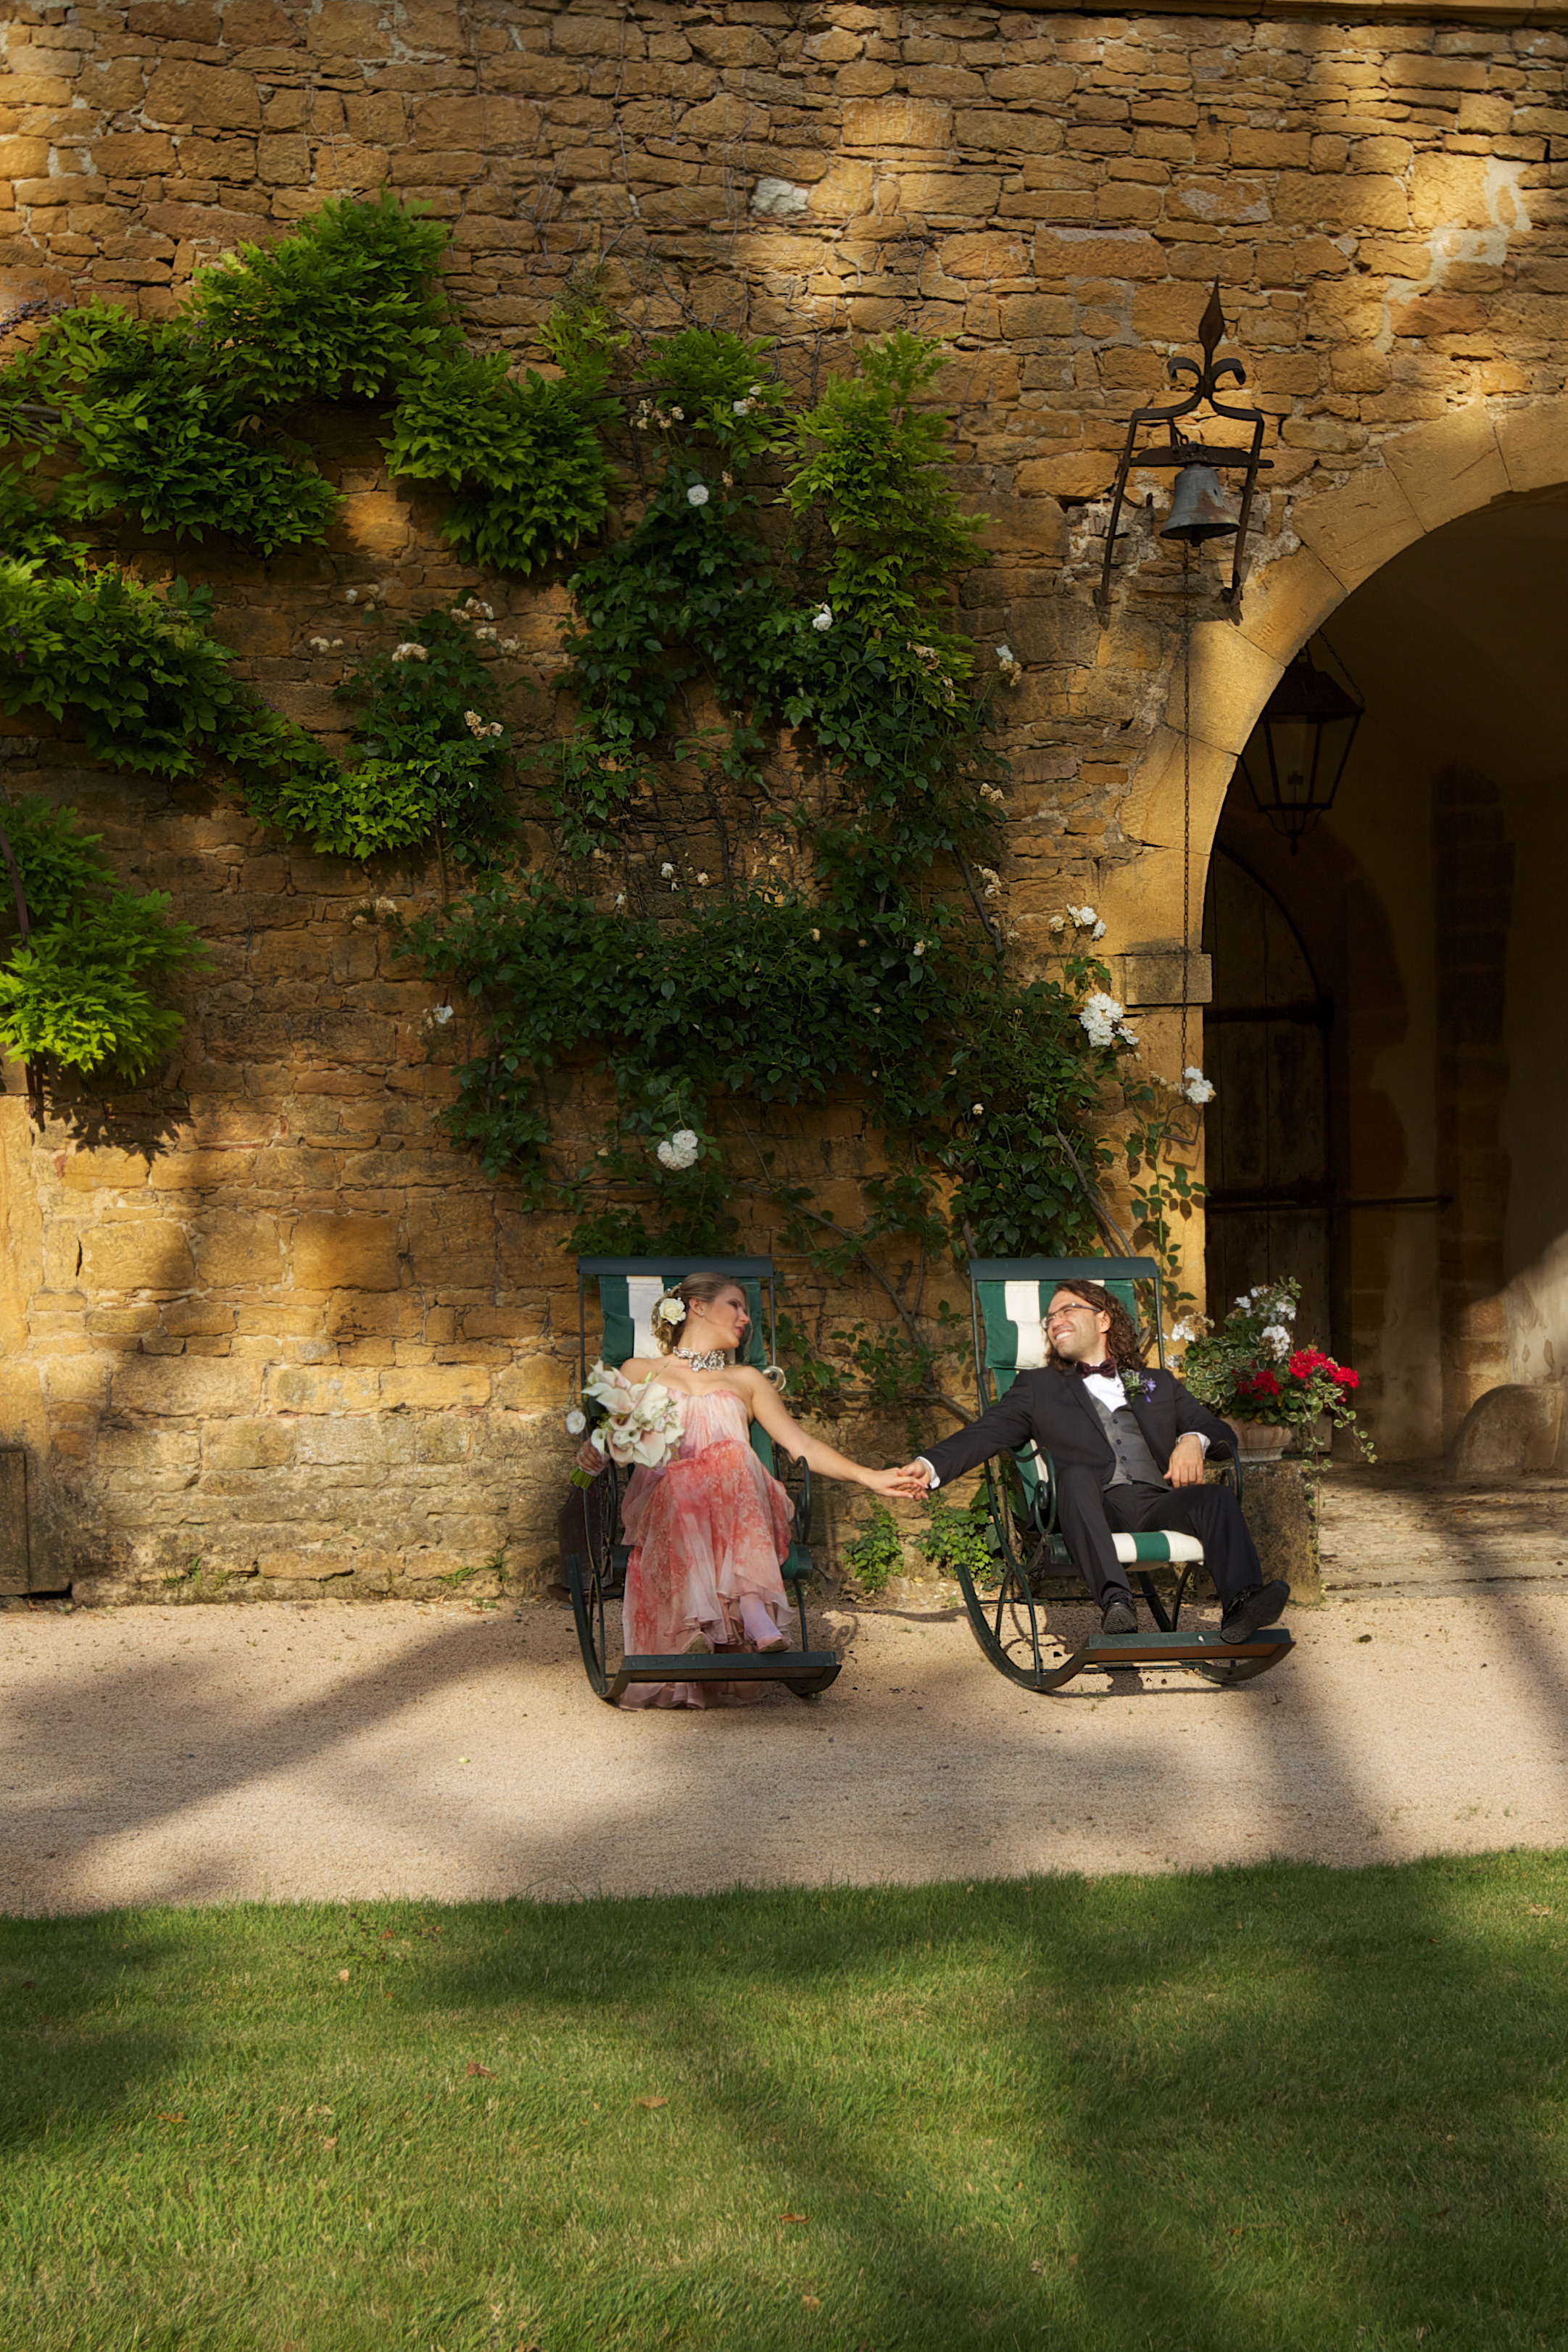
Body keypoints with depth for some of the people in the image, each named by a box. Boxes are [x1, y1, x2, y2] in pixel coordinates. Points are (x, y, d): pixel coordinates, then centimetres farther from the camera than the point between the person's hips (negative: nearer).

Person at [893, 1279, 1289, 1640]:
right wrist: (930, 1465, -4)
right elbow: (986, 1433, 15)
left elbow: (1218, 1430, 25)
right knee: (1075, 1475, -36)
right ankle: (1115, 1601, -54)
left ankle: (1241, 1603, -54)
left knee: (1216, 1498, -29)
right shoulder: (1037, 1387, 28)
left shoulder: (1159, 1385, 32)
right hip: (1094, 1508, -2)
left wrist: (1193, 1439, 0)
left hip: (1158, 1505, 2)